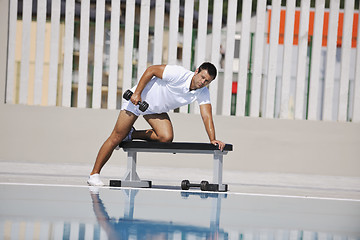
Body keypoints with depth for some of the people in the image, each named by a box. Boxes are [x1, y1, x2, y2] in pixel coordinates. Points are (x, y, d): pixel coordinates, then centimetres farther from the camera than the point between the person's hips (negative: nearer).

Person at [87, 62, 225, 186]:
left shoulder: (203, 93, -14)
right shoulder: (179, 74, -30)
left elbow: (207, 116, -16)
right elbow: (151, 70, -22)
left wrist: (213, 139, -28)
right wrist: (137, 93, -23)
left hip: (157, 109, 6)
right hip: (137, 99, -6)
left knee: (166, 138, -19)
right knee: (116, 138, -6)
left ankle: (131, 135, 5)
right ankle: (94, 174, 4)